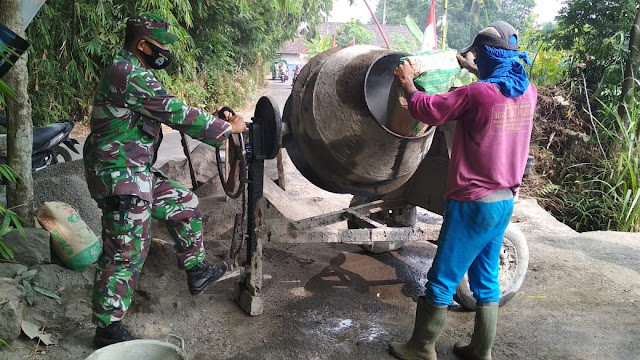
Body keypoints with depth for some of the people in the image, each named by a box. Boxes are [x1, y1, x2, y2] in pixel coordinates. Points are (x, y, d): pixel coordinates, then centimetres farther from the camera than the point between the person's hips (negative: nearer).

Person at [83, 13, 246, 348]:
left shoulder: (129, 71, 14)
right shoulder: (128, 74, -20)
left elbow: (167, 111, 22)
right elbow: (176, 114, -21)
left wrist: (207, 118, 14)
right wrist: (226, 128, -12)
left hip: (136, 173, 10)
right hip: (120, 176, -10)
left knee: (184, 203, 18)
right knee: (126, 252, -4)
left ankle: (195, 270, 30)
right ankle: (108, 329, 10)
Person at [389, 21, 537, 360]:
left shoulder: (476, 94, -18)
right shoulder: (528, 92, 3)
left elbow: (427, 110, -7)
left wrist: (408, 84, 10)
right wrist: (476, 70, 37)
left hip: (473, 204, -7)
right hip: (505, 202, 8)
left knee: (442, 281, 5)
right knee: (486, 282, 17)